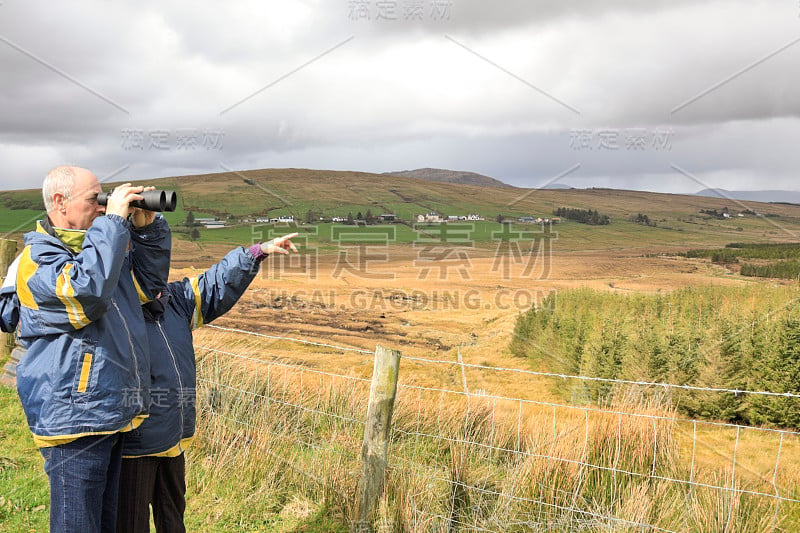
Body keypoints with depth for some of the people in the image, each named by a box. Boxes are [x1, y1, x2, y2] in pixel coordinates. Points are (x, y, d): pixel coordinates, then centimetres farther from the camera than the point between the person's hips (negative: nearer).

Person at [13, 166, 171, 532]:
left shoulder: (93, 244, 15)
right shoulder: (37, 258, -12)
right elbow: (88, 290, -32)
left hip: (114, 415, 9)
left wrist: (147, 228, 6)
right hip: (76, 418, -9)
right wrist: (113, 221, -24)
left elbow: (148, 283, 21)